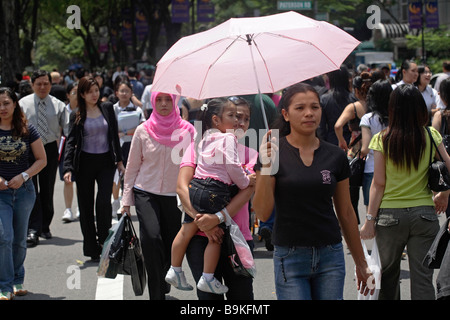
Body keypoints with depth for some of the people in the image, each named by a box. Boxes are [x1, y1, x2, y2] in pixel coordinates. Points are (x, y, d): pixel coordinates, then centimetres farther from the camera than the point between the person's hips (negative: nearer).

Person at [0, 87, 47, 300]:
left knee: (19, 240, 12)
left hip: (24, 190, 2)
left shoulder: (27, 130, -1)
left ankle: (17, 281, 28)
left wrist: (23, 176, -10)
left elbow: (41, 160, 4)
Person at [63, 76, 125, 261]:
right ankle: (92, 250, 10)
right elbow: (71, 142, -4)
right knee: (86, 206, 2)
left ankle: (104, 243, 3)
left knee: (104, 201, -16)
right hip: (85, 164, 0)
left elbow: (114, 135, 13)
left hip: (105, 162, 0)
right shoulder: (77, 116, 1)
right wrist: (68, 168, -16)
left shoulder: (107, 109, 7)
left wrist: (119, 160, 11)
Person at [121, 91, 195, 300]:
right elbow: (132, 166, 9)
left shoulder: (186, 130, 0)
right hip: (146, 193, -1)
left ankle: (164, 287, 30)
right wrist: (126, 199, 8)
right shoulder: (143, 131, 2)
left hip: (175, 196, 1)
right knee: (151, 238, -21)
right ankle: (157, 294, -17)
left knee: (172, 245, 3)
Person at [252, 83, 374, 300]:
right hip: (290, 258, -3)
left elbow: (346, 213, 13)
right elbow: (262, 213, -9)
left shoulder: (335, 156, 5)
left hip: (330, 257, 3)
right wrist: (267, 167, -21)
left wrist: (361, 264, 16)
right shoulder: (273, 152, -3)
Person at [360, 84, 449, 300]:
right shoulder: (431, 136, -3)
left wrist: (370, 220, -2)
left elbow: (378, 184, -7)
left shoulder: (382, 139, -6)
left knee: (389, 274, 17)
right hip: (424, 214, 0)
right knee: (422, 278, 2)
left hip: (390, 215, 0)